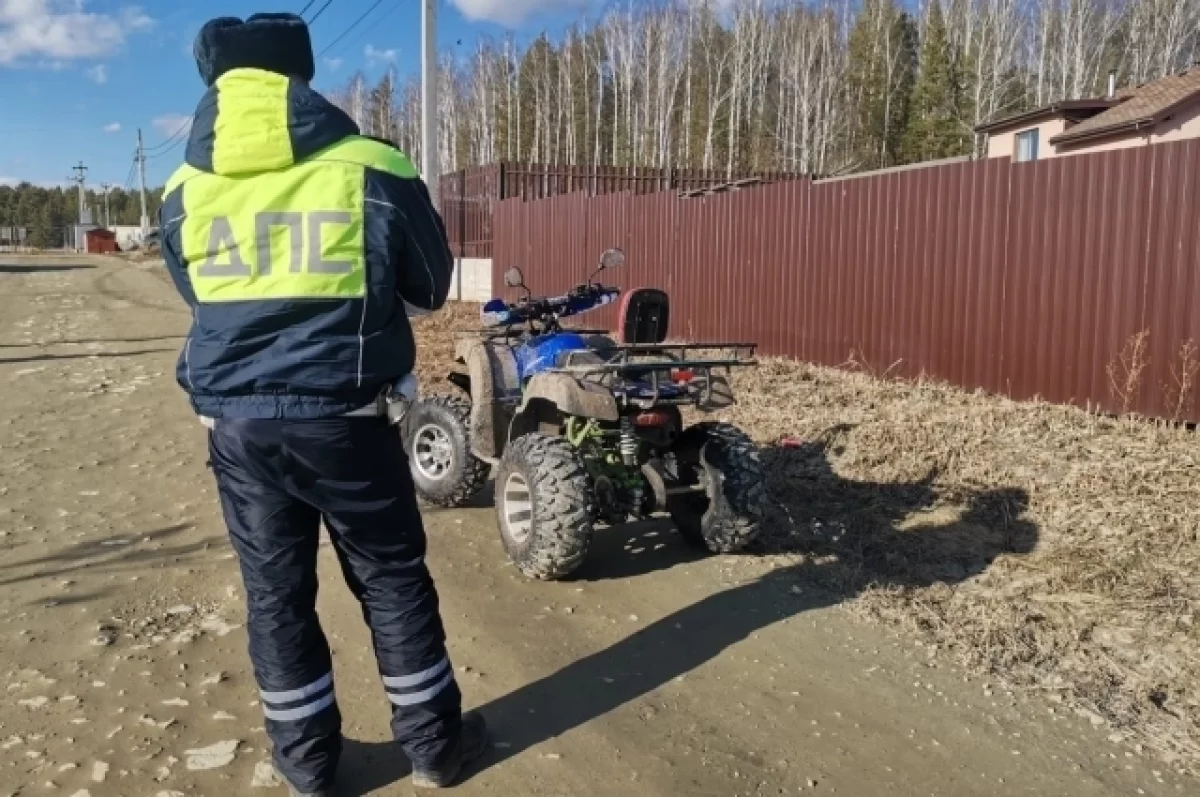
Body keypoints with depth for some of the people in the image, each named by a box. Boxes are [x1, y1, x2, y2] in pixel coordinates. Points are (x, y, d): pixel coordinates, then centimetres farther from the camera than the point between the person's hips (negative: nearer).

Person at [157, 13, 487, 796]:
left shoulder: (183, 194, 3)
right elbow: (431, 288, 5)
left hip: (236, 423, 3)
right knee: (393, 579, 13)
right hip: (343, 418, -2)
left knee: (275, 591, 15)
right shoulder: (375, 172, -7)